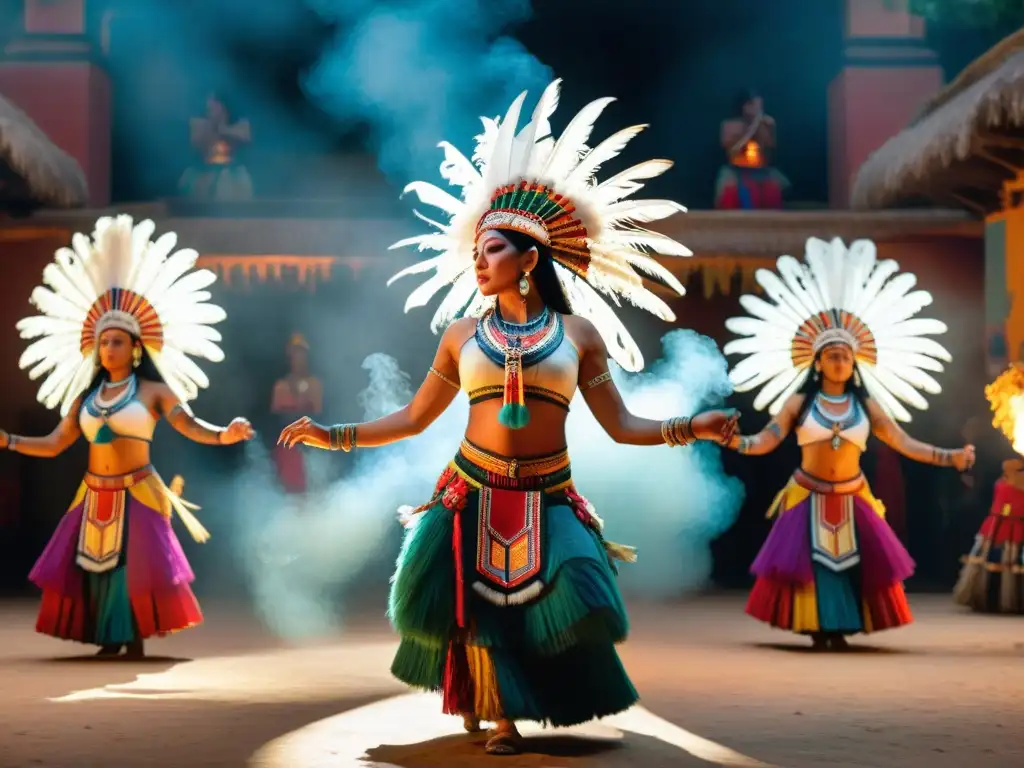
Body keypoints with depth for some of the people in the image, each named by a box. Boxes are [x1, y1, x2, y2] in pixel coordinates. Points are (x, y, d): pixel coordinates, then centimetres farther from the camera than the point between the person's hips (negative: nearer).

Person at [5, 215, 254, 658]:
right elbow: (53, 445, 12)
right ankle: (109, 638, 13)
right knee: (94, 566, 3)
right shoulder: (85, 398, 11)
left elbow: (190, 427, -14)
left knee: (135, 565, -6)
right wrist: (6, 441, 4)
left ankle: (136, 639, 5)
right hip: (95, 497, 5)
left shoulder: (153, 391, -2)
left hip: (137, 494, -5)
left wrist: (223, 436, -33)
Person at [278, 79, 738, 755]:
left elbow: (621, 426, 1)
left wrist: (689, 428, -12)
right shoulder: (463, 334, 4)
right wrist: (334, 435, 4)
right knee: (477, 616, 1)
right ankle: (486, 704, 29)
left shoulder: (579, 332, 1)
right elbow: (413, 419, 10)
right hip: (473, 496, 1)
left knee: (545, 620, -5)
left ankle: (508, 711, 25)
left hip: (548, 503, -1)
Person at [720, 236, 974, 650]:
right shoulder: (799, 401, -4)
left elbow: (903, 443, 0)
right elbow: (767, 440, -11)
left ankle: (839, 627, 9)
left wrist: (950, 458, -9)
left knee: (850, 561, 1)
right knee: (811, 561, -4)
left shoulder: (866, 404, 2)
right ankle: (816, 628, 4)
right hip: (809, 497, -2)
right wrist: (737, 442, -31)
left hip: (851, 498, 2)